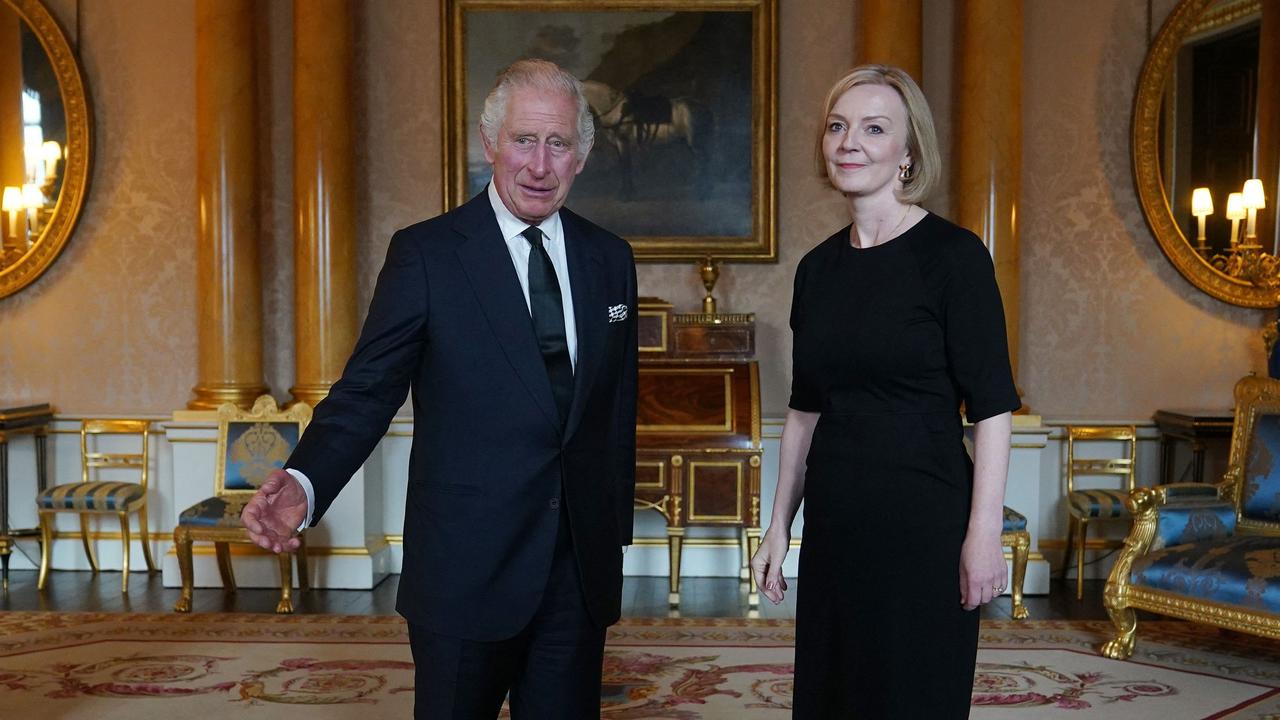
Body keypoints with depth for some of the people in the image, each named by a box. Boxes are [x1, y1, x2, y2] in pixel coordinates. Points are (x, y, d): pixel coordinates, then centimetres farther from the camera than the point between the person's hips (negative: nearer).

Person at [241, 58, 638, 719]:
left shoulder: (610, 259, 6)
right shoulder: (425, 253, -6)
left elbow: (619, 406, 11)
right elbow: (367, 392, -9)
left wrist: (616, 530, 13)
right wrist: (303, 484, -26)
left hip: (582, 567, 4)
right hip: (467, 567, -3)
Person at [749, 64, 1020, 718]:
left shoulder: (953, 254, -9)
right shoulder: (818, 267, 8)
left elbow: (991, 408, -11)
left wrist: (984, 533, -16)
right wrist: (779, 525, 12)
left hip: (924, 522, -5)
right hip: (834, 522, 6)